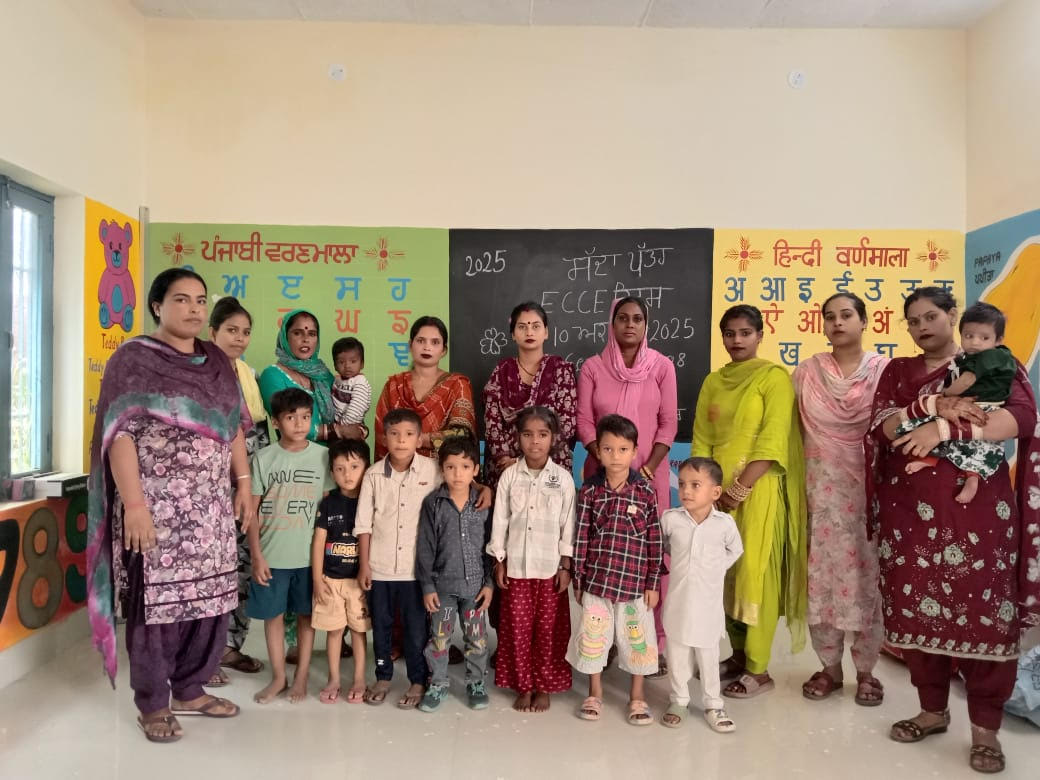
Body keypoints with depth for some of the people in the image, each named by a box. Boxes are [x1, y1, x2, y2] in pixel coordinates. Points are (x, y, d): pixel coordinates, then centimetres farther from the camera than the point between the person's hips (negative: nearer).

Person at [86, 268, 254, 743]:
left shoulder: (216, 362, 12)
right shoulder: (133, 359, -6)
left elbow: (234, 427, 15)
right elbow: (119, 435, -12)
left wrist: (244, 485, 9)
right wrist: (134, 504, -19)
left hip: (211, 505, 6)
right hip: (157, 505, -5)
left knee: (209, 598, 10)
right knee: (158, 601, 2)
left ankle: (190, 690, 28)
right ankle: (152, 704, 20)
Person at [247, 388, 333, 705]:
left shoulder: (323, 456, -3)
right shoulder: (263, 458, -3)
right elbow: (251, 510, -1)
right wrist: (256, 555, -6)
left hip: (310, 554, 0)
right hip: (272, 554, 0)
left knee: (306, 614, 11)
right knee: (272, 614, 11)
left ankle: (301, 677, 25)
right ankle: (278, 677, 27)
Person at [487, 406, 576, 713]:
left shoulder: (563, 478, -3)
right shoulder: (510, 475, -1)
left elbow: (567, 525, -1)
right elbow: (500, 521, 2)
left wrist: (566, 566, -3)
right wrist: (499, 562, 0)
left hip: (550, 567, -1)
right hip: (516, 565, 1)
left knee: (548, 629, 7)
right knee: (518, 628, 8)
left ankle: (544, 687, 23)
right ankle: (523, 686, 23)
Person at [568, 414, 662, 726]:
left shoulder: (646, 492, -6)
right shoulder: (589, 490, -4)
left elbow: (655, 542, -2)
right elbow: (581, 538, -1)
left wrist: (653, 583, -3)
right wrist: (578, 579, -1)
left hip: (635, 582, -1)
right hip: (596, 580, 1)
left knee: (636, 638, 11)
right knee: (592, 637, 12)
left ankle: (637, 696, 30)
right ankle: (595, 693, 32)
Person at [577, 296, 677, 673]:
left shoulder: (662, 366, 0)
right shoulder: (593, 367, 1)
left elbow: (668, 423, -2)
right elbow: (584, 422, -2)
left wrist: (647, 469, -10)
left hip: (650, 473, 0)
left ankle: (653, 641, 11)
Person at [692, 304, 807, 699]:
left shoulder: (774, 376, -4)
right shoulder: (713, 381, 12)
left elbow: (772, 441, -13)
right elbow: (701, 439, 10)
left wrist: (741, 487, -16)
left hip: (759, 489, -6)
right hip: (719, 490, 6)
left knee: (755, 573, -4)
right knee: (725, 572, 11)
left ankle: (758, 669, 6)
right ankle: (738, 653, 25)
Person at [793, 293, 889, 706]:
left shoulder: (885, 370, -1)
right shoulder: (806, 372, 4)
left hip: (869, 491, -1)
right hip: (821, 491, 2)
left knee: (867, 577, 4)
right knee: (820, 576, 5)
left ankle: (866, 671, 21)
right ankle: (829, 667, 21)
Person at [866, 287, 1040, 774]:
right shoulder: (898, 372, 14)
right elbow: (880, 426, 0)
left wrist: (944, 429, -21)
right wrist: (932, 406, -16)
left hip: (978, 507, -2)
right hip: (911, 508, 3)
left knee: (983, 612, -2)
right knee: (918, 607, 6)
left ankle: (985, 728, 11)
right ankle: (932, 710, 22)